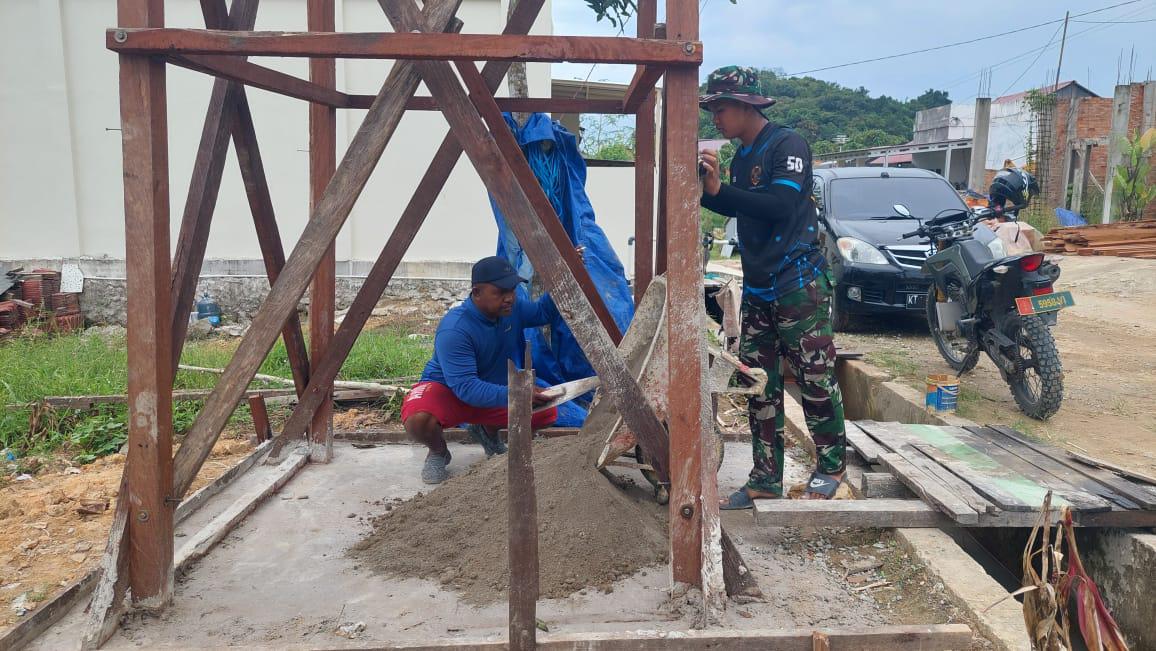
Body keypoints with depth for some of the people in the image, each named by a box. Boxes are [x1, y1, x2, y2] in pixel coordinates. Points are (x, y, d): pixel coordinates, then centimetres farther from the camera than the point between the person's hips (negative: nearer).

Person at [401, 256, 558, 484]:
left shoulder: (513, 309, -10)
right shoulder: (454, 330, -33)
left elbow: (542, 313, 10)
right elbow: (466, 387, -37)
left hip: (494, 393, 6)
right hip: (446, 392, -6)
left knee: (547, 412, -15)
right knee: (418, 420, -39)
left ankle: (490, 431, 15)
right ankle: (438, 452, -1)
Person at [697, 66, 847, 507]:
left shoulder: (786, 145, -9)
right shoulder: (742, 156, 15)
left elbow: (781, 206, -23)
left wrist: (718, 187, -22)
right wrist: (701, 189, 11)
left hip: (798, 284, -8)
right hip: (756, 288, 8)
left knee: (816, 379, -1)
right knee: (759, 386, 7)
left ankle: (831, 466, 17)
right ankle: (766, 480, 15)